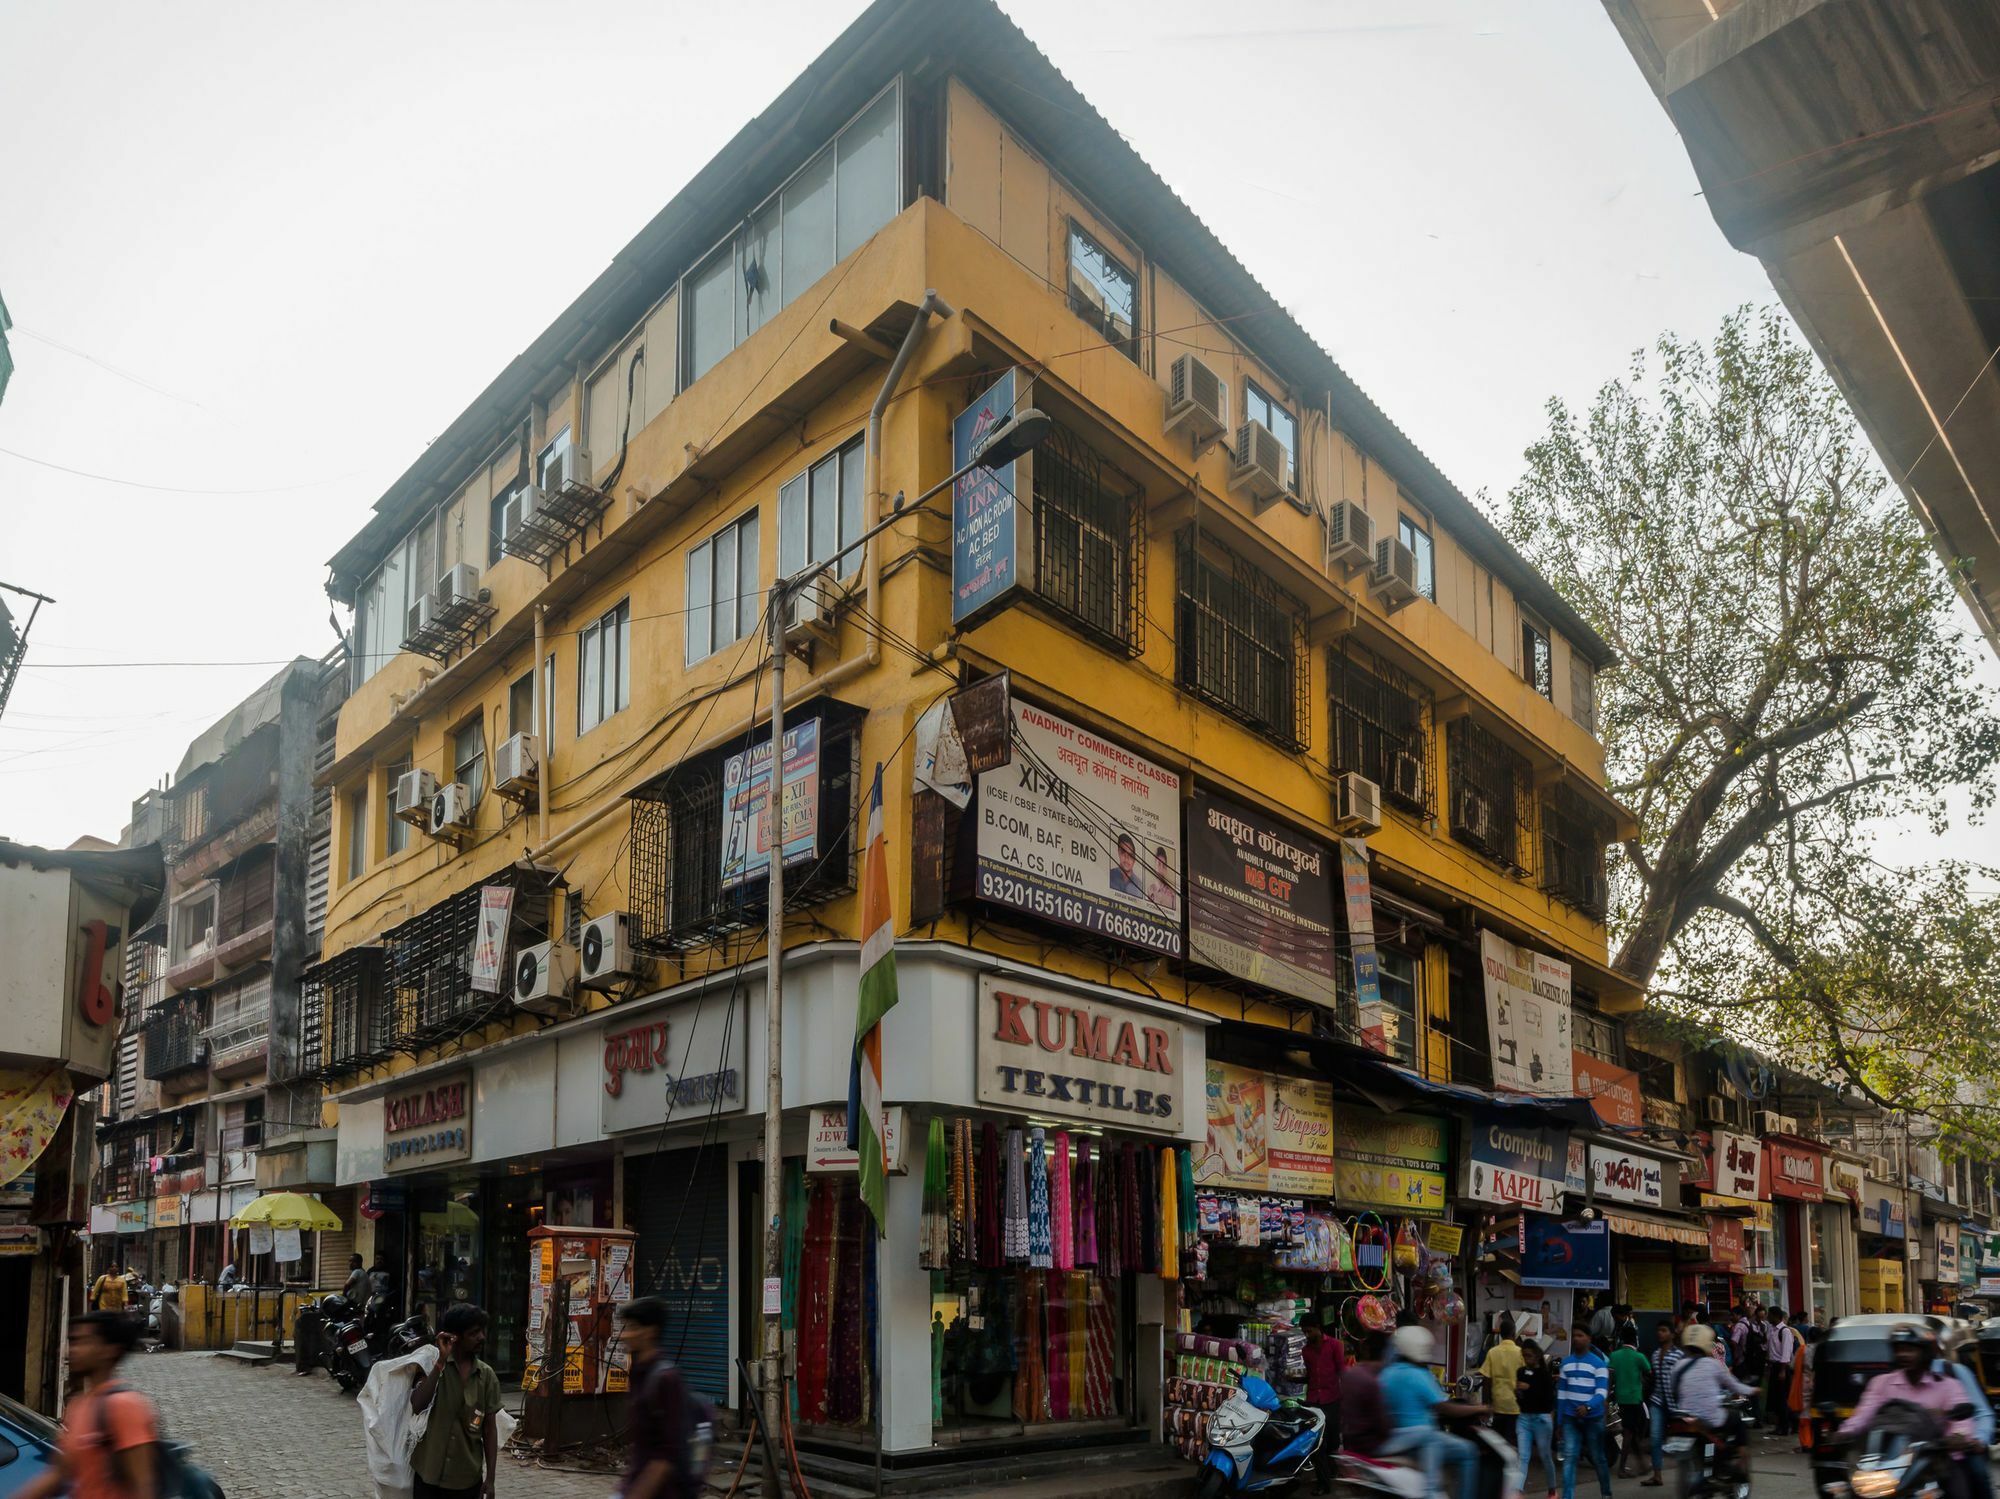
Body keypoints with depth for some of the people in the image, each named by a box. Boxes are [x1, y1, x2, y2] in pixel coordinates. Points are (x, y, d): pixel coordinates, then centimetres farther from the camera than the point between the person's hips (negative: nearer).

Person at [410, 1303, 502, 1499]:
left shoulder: (487, 1375, 1)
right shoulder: (432, 1363, -6)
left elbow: (489, 1428, 5)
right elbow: (417, 1405, -22)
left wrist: (490, 1479, 1)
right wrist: (441, 1361, -24)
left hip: (467, 1479, 2)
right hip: (429, 1474, -2)